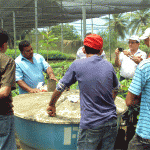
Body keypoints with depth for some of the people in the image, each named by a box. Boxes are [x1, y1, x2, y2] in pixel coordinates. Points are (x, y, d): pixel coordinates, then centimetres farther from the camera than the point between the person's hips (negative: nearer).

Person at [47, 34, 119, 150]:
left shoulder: (77, 65, -4)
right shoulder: (109, 66, 6)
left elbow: (60, 87, 4)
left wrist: (52, 105, 20)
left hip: (91, 124, -4)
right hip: (111, 122, 4)